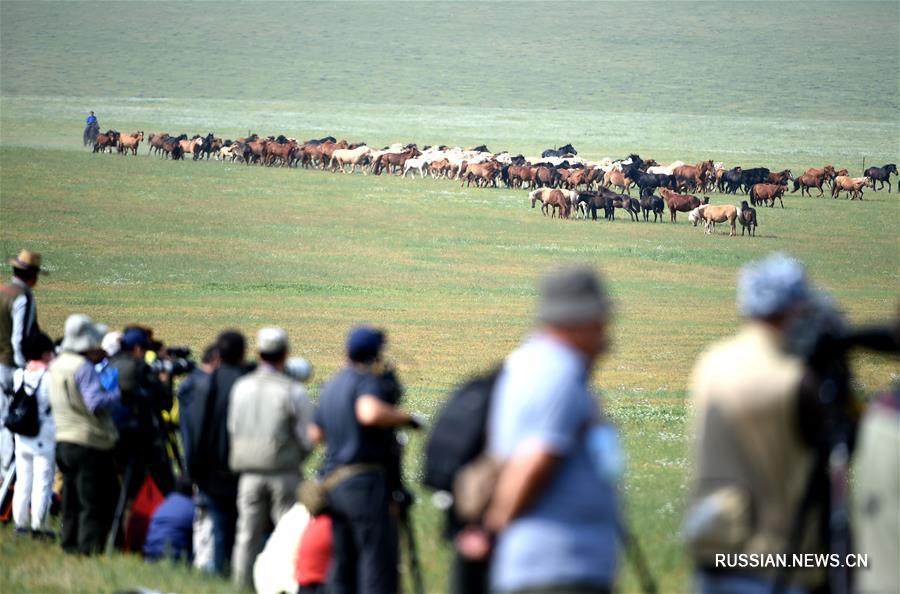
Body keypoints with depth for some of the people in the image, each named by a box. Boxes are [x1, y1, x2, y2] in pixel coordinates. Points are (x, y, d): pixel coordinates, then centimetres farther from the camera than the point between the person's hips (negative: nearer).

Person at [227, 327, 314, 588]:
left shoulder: (241, 387, 4)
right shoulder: (293, 391, -9)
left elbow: (233, 428, 10)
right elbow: (307, 438, -7)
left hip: (249, 472, 4)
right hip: (284, 473, -4)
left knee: (248, 534, 8)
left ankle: (242, 586, 9)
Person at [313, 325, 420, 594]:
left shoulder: (331, 385, 16)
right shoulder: (366, 380, -10)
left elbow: (316, 433, 23)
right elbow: (370, 412, -31)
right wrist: (404, 418, -17)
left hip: (333, 479, 8)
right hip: (364, 481, -8)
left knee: (343, 560, 11)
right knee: (378, 558, -7)